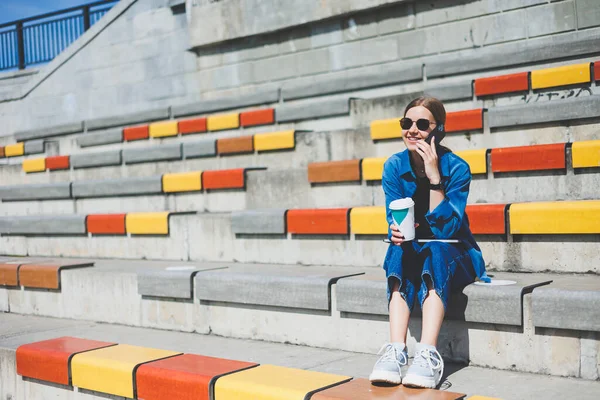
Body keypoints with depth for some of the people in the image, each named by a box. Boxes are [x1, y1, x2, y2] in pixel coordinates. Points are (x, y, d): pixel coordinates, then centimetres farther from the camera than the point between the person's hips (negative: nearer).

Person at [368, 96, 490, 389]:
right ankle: (395, 351, -45)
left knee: (435, 250, -36)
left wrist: (434, 177, -29)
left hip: (452, 257, -2)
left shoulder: (456, 168, -15)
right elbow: (394, 221, -6)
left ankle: (428, 355, -49)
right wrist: (396, 231, -30)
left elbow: (445, 229, -21)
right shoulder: (394, 167, -5)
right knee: (399, 251, -32)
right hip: (410, 253, 2)